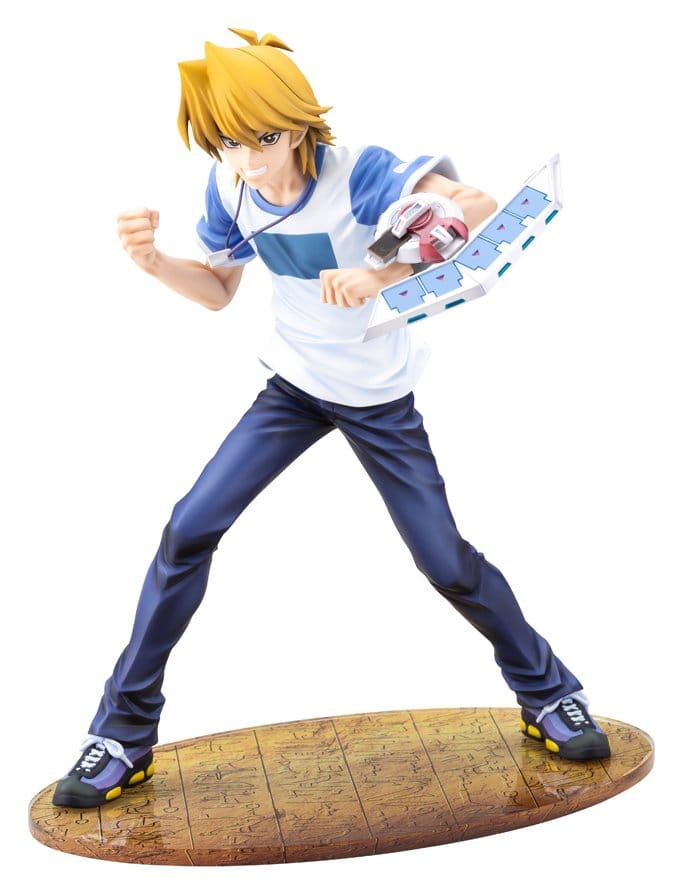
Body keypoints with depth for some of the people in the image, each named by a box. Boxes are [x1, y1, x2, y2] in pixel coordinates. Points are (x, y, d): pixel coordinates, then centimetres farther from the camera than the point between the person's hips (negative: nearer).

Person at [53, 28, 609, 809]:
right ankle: (123, 735, 6)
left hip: (381, 400, -3)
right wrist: (153, 261, -15)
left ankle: (546, 694, 27)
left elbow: (478, 212, -40)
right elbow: (218, 290, 4)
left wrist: (381, 276, -51)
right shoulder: (229, 187, -12)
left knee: (447, 563, -1)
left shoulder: (357, 173, -27)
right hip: (294, 388, 4)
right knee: (188, 531, -8)